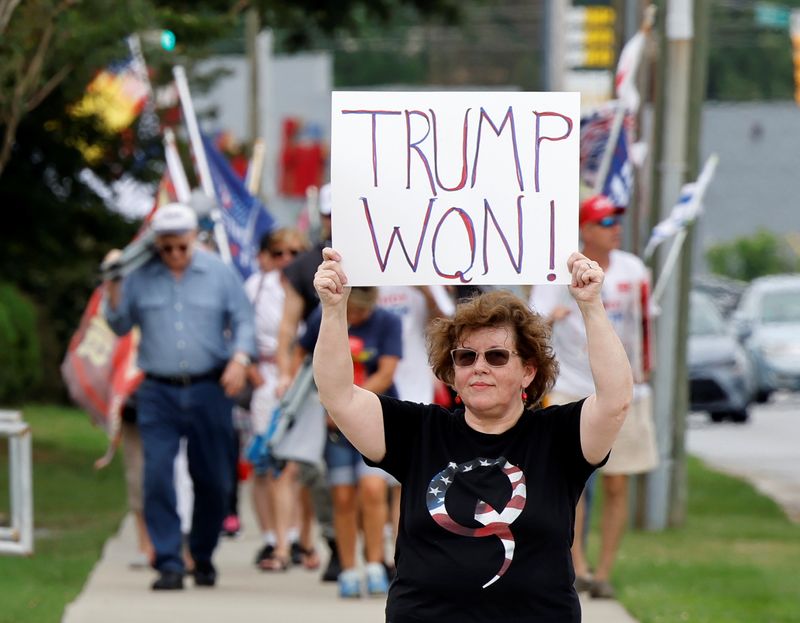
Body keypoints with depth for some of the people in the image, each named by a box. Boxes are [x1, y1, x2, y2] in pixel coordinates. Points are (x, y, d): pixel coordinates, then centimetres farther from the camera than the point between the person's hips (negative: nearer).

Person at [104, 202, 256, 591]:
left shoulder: (219, 273, 4)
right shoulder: (139, 277, 5)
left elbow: (243, 321, 5)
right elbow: (120, 326, 10)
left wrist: (240, 359, -12)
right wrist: (113, 290, -6)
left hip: (209, 390, 0)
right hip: (158, 394, 0)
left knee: (212, 479, 5)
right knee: (157, 477, -11)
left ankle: (203, 557, 23)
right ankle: (168, 564, -8)